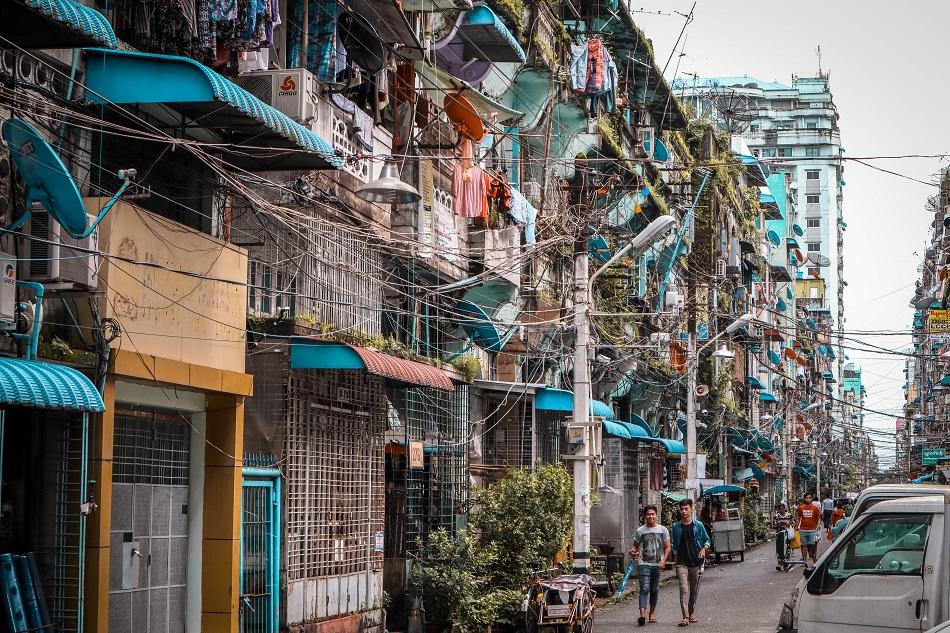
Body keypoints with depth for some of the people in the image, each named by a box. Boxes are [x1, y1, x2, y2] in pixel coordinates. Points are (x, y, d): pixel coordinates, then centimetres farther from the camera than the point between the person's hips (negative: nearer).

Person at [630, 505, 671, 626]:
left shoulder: (663, 530, 4)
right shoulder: (640, 531, 4)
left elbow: (667, 547, 4)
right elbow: (635, 545, 13)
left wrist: (663, 560, -10)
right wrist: (633, 551, -11)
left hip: (657, 564, 2)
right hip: (643, 564, -2)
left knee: (654, 589, 10)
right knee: (644, 589, -13)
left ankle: (652, 613, 23)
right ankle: (642, 614, -22)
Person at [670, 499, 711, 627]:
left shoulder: (698, 525, 1)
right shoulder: (676, 527, 5)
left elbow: (707, 540, 9)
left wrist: (704, 548, -9)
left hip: (696, 562, 1)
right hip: (682, 562, -1)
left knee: (694, 590, 11)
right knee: (684, 590, -12)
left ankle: (692, 612, 29)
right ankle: (685, 617, -17)